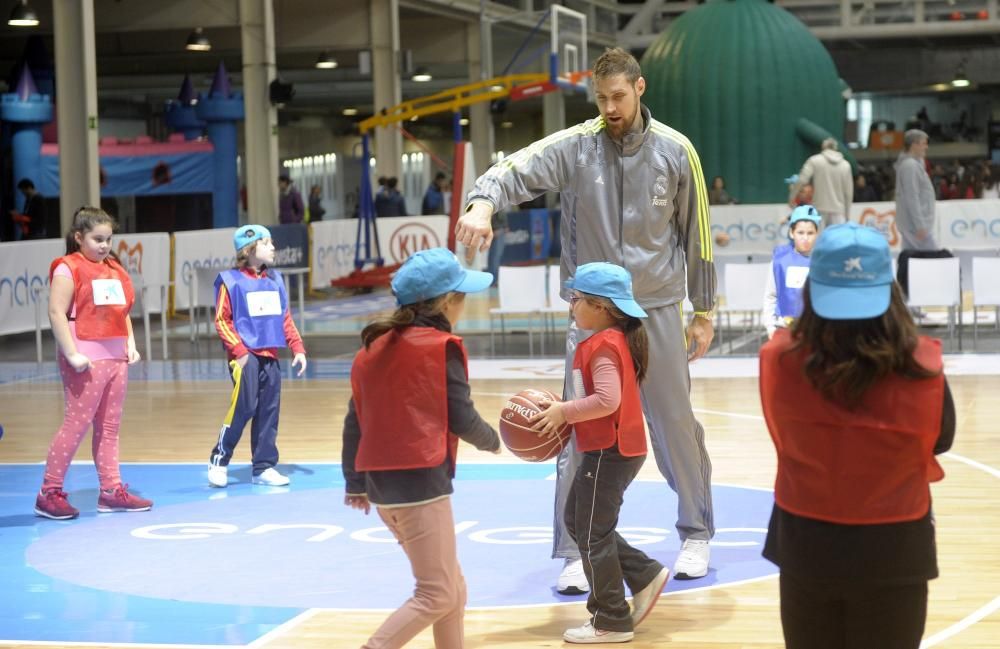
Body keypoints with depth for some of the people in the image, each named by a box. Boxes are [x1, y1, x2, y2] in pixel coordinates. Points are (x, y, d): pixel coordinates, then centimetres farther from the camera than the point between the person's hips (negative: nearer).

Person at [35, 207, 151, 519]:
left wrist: (130, 343, 8)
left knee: (109, 427, 10)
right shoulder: (68, 268, -8)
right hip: (87, 359, -7)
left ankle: (112, 490, 15)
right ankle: (49, 493, 0)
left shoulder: (115, 270, 16)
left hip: (116, 358, 7)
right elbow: (56, 313, -15)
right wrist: (72, 354, -20)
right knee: (76, 424, -6)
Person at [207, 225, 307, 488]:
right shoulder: (231, 281, -4)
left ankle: (264, 467, 12)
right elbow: (222, 320, -6)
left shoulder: (275, 280, 13)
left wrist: (297, 347, 7)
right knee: (243, 407, -12)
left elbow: (285, 318, 17)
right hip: (246, 356, -6)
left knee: (269, 411, 5)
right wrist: (238, 351, -15)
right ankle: (219, 461, 4)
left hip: (270, 357, 6)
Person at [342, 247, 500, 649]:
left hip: (381, 483, 8)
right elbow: (461, 419, -8)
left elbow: (354, 422, 14)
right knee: (438, 596, -2)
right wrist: (491, 441, 13)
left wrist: (355, 483, 22)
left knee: (453, 586, 18)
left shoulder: (374, 347, 12)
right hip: (421, 482, -8)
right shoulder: (442, 346, -8)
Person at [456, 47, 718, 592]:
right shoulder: (574, 146, -5)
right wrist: (484, 201, -42)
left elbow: (696, 234, 3)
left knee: (676, 425, 9)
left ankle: (696, 534, 27)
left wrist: (703, 312, 6)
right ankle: (574, 553, 6)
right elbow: (516, 171, -19)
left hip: (658, 310, 0)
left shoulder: (676, 151, -3)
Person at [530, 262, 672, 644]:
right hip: (620, 448, 11)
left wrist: (564, 412, -20)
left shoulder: (602, 345, -19)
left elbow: (607, 399, -30)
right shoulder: (616, 339, 13)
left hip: (609, 452, -11)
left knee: (592, 534, -1)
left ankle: (610, 621, 8)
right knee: (577, 520, 19)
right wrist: (567, 410, 10)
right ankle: (645, 576, 17)